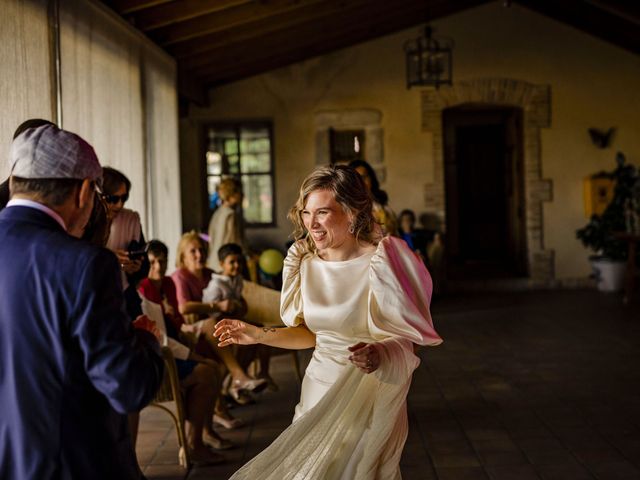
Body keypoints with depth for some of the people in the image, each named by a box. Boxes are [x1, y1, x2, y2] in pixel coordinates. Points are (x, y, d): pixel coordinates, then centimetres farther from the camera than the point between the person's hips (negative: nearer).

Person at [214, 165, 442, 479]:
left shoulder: (379, 263, -16)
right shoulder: (307, 263, 2)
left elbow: (405, 340, -15)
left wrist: (379, 356, -36)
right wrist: (258, 335, 8)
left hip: (368, 402, -5)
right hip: (317, 392, 6)